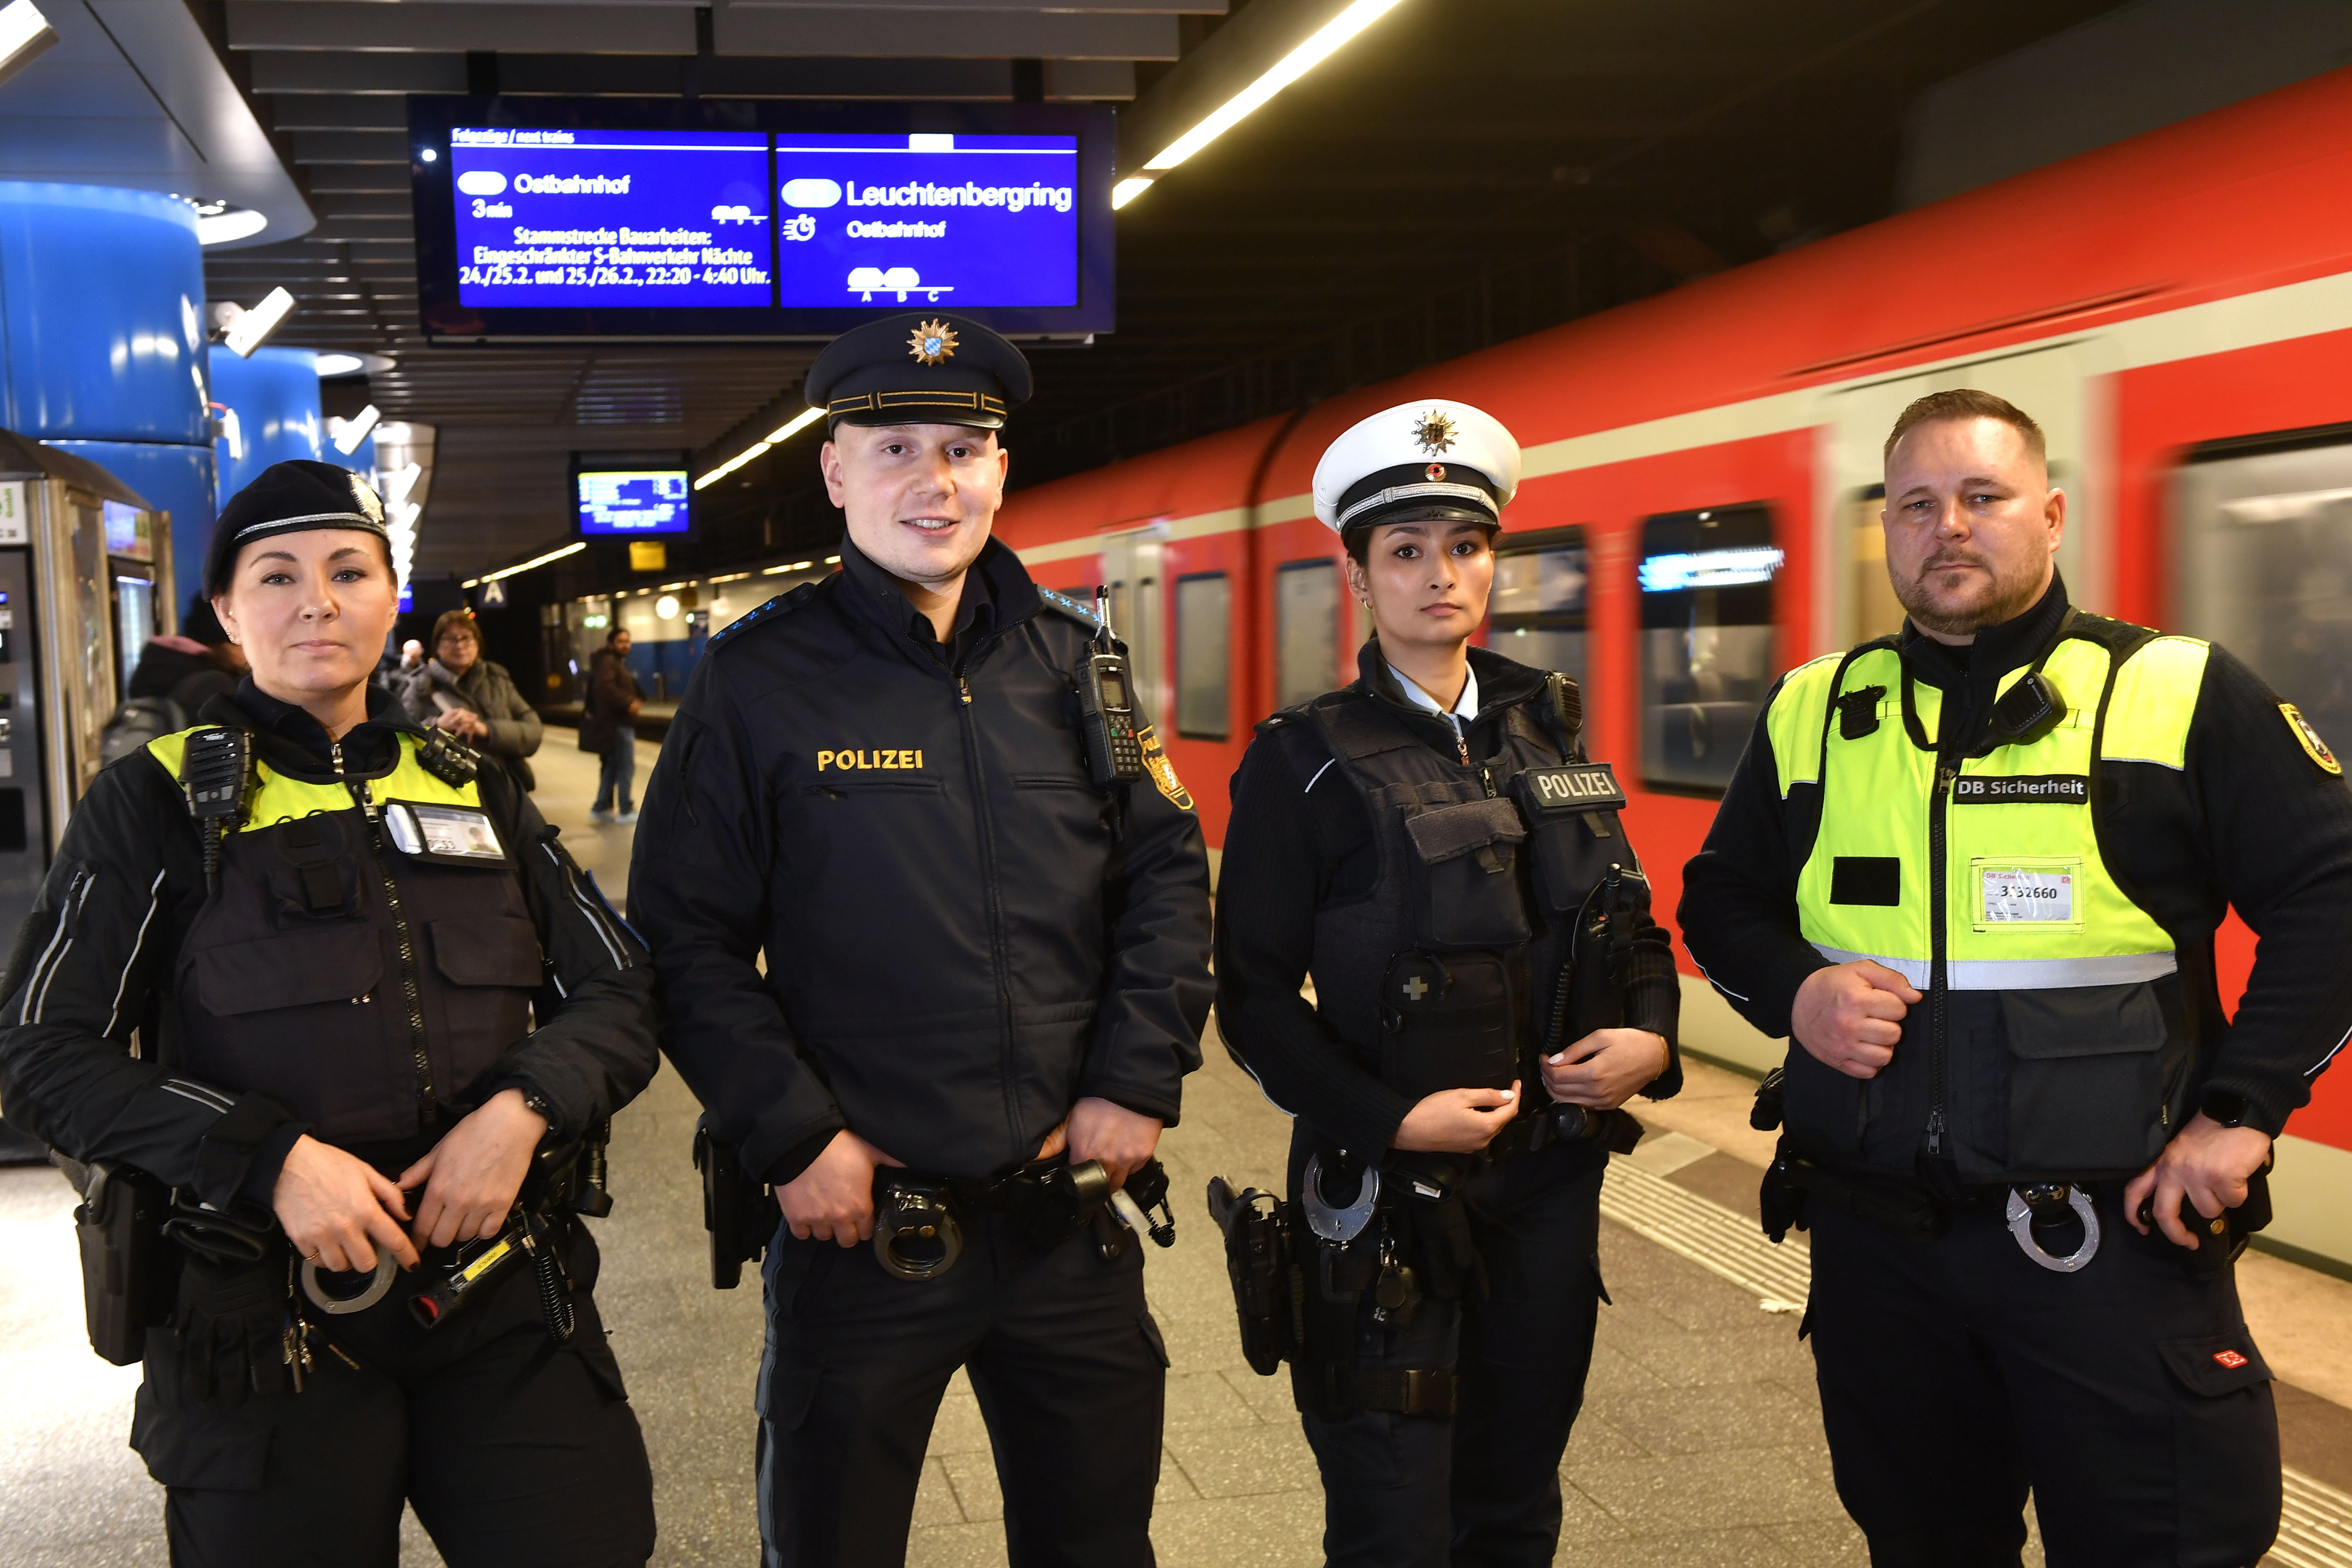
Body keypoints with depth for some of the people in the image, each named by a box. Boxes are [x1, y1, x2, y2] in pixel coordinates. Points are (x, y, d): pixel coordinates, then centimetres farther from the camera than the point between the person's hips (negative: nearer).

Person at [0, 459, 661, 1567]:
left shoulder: (474, 795, 11)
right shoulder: (159, 803, 1)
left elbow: (619, 996, 10)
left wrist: (524, 1108, -11)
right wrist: (272, 1161, -17)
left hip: (506, 1308, 3)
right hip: (266, 1330, -2)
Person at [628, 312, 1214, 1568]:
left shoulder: (1073, 662, 5)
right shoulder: (760, 681, -5)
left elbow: (1168, 874, 8)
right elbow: (687, 938, -6)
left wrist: (1138, 1081, -1)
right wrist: (793, 1136, -12)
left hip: (1070, 1212, 3)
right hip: (860, 1220, -3)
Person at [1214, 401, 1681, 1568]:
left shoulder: (1546, 732, 7)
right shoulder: (1309, 762, -9)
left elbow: (1630, 920, 14)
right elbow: (1256, 999, -10)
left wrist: (1649, 1037, -5)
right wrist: (1389, 1120, -20)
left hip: (1553, 1177, 5)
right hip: (1389, 1195, -5)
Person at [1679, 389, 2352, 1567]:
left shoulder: (2179, 695, -5)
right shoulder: (1811, 712, 6)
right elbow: (1722, 895, 15)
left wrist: (2244, 1107, -11)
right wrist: (1793, 993, -6)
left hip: (2112, 1242, -3)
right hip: (1874, 1242, 4)